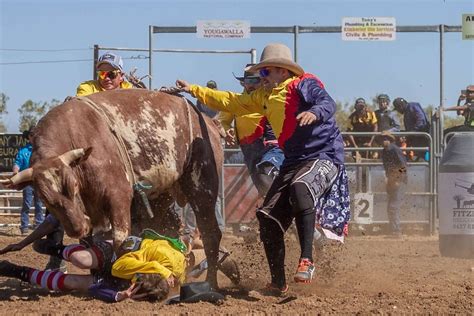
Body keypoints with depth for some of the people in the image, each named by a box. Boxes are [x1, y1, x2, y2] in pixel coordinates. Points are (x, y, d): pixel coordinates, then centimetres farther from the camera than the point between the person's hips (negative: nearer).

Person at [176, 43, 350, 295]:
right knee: (268, 217, -1)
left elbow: (328, 103, -24)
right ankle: (278, 283, 11)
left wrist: (315, 113, -46)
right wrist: (193, 90, 28)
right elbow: (231, 102, 27)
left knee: (300, 189, -38)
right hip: (293, 162, 9)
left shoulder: (304, 85, -6)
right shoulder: (264, 96, 18)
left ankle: (306, 260, -35)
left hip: (325, 156, -9)